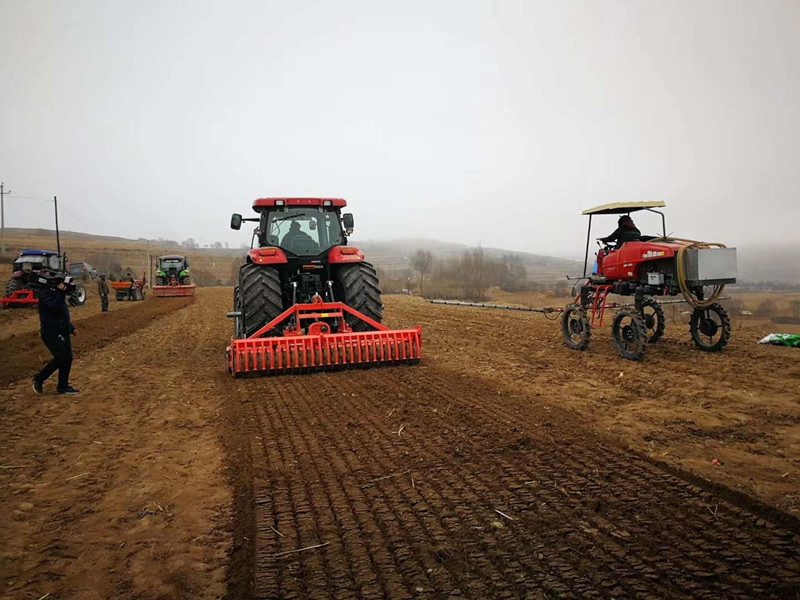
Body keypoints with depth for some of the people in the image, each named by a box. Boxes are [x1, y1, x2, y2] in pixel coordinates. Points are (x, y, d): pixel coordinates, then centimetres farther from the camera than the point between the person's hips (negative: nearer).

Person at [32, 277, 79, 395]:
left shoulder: (56, 291, 17)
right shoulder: (45, 292, -11)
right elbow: (53, 306, -27)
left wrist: (71, 327, 19)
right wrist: (61, 292, -29)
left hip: (62, 332, 9)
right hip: (51, 332, -9)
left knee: (68, 358, 5)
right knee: (60, 357, -11)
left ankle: (63, 386, 15)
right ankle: (39, 379, 9)